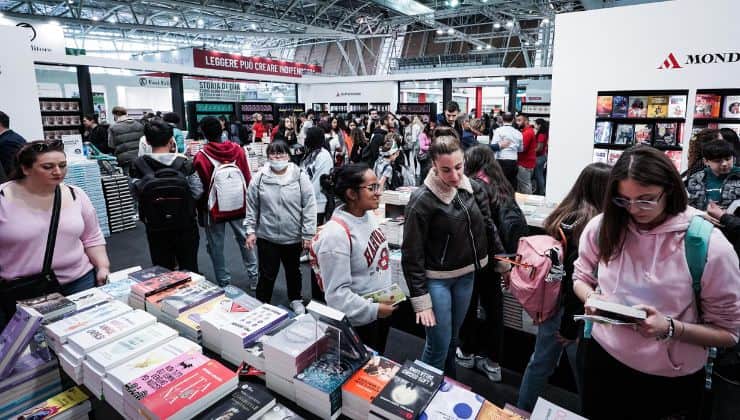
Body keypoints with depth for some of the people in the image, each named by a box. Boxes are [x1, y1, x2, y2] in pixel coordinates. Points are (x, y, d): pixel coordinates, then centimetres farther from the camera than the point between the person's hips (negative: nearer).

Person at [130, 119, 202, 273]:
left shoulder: (138, 166, -12)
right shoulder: (184, 164, -13)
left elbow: (136, 195, -3)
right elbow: (197, 192, -8)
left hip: (156, 228, 1)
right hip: (185, 225, 0)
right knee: (189, 268, 16)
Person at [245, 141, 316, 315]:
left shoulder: (300, 176, -9)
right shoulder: (260, 177, -4)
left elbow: (309, 206, -8)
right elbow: (252, 206, 4)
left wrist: (308, 234, -9)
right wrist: (250, 230, 2)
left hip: (293, 237, 0)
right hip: (266, 236, 0)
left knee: (293, 271, 20)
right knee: (267, 274, 8)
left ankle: (295, 300, 43)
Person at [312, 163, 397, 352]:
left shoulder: (369, 215, -3)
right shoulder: (335, 234, -28)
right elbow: (337, 292, -26)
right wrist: (373, 310, -23)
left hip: (383, 308, 8)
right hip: (359, 320, -7)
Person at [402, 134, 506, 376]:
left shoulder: (472, 188, -3)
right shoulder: (422, 200, -20)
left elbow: (486, 225, 10)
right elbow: (412, 254, -17)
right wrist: (420, 299, -16)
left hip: (466, 275, 6)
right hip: (436, 280, -6)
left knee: (453, 339, 21)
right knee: (439, 345, 1)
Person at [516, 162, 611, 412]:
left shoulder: (562, 215, 2)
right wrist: (572, 325, -15)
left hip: (550, 302, 8)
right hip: (571, 308, -8)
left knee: (540, 362, 21)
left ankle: (522, 410, 36)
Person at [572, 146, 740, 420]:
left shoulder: (710, 245, -17)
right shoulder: (601, 227, -8)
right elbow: (581, 278, 7)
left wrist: (670, 329, -27)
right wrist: (591, 298, -14)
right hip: (601, 358, 3)